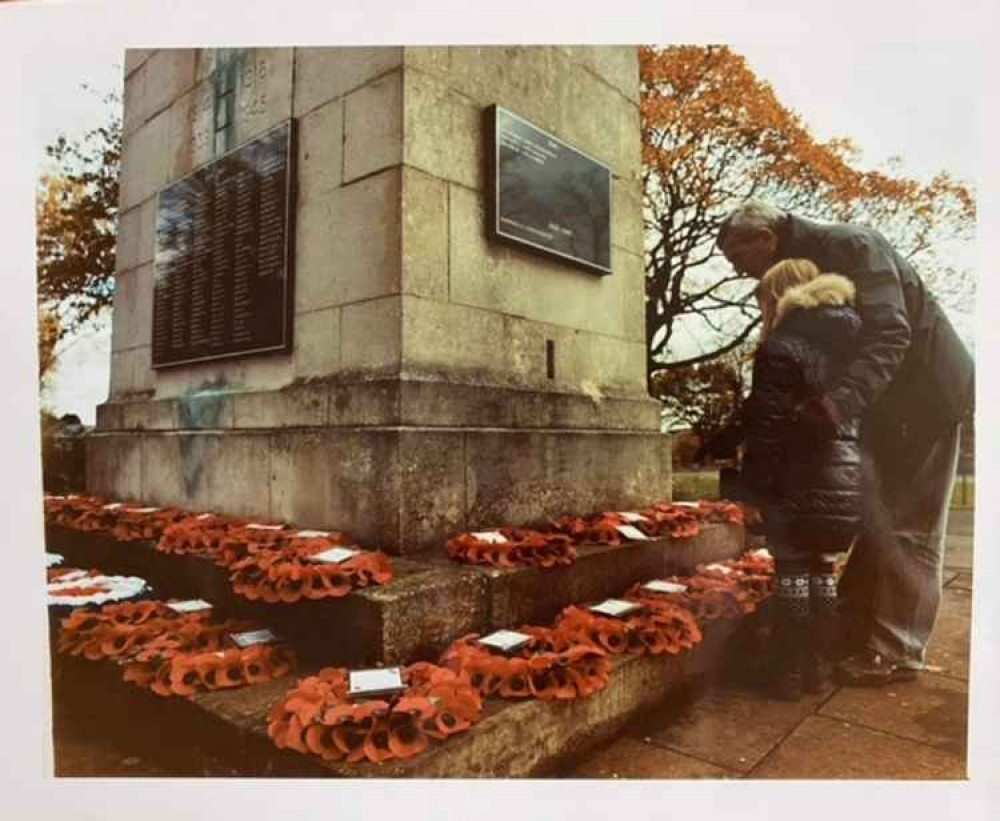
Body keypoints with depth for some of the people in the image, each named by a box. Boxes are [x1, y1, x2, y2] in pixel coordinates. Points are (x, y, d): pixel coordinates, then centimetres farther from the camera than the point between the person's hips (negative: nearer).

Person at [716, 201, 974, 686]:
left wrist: (843, 399, -45)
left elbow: (890, 331, -30)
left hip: (923, 391, -8)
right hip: (884, 397, 8)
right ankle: (852, 628, 20)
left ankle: (896, 652, 6)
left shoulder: (849, 246, -19)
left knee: (905, 527, -4)